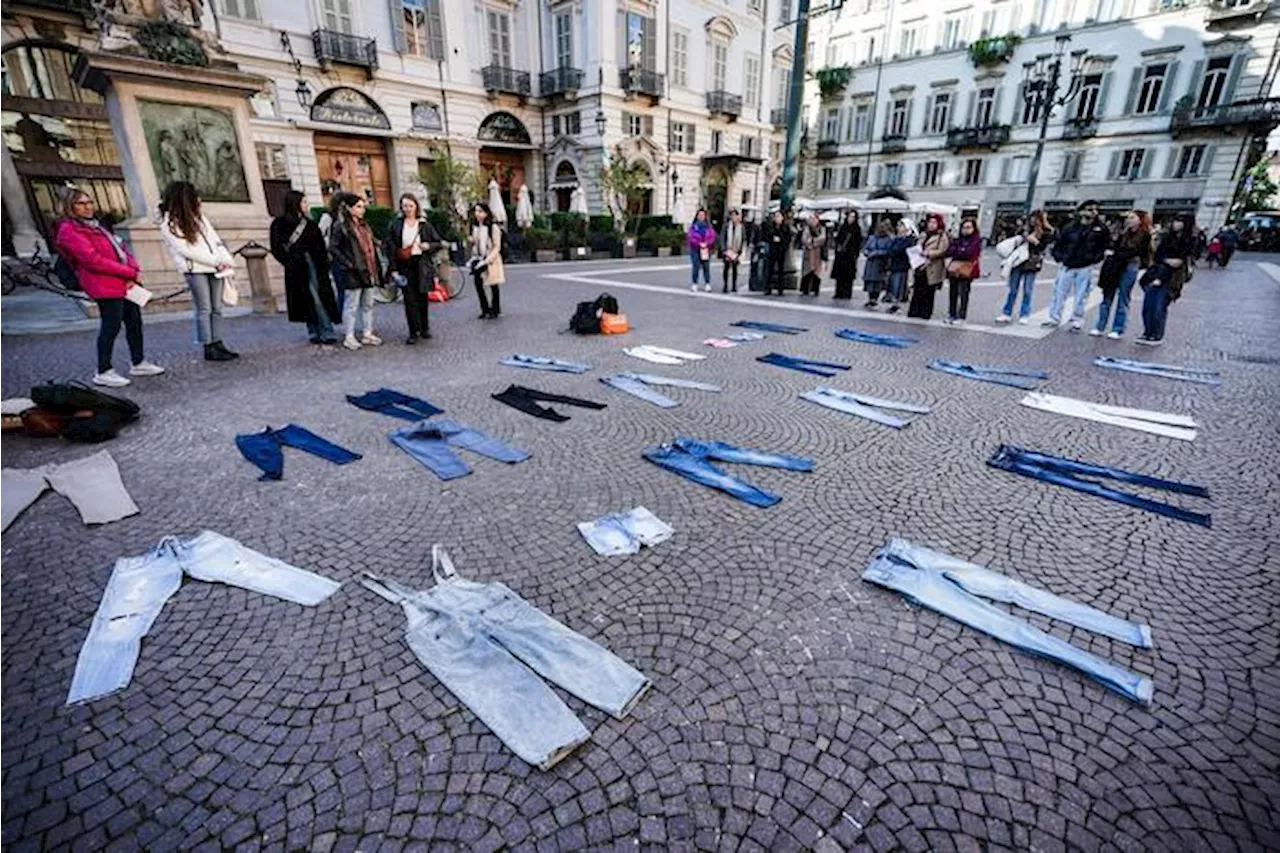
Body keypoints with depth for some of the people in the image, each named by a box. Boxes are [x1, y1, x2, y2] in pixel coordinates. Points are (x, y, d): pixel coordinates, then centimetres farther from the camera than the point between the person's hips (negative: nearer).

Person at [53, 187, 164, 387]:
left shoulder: (92, 225, 20)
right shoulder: (68, 231, -8)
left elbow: (119, 248, 14)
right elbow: (93, 260, -17)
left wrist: (133, 269, -4)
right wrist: (130, 273, -16)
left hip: (124, 282, 9)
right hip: (104, 286, -9)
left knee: (134, 321, 12)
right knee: (111, 326, -6)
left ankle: (139, 363, 24)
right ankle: (103, 372, 4)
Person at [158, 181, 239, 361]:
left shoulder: (197, 216, 16)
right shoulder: (169, 223, -4)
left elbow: (215, 239, 12)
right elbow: (186, 250, -12)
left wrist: (224, 260, -4)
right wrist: (216, 261, -12)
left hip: (214, 268, 6)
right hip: (194, 270, -6)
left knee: (217, 308, 5)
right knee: (204, 310, -6)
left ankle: (218, 344, 10)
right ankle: (209, 348, -2)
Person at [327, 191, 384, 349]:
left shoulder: (364, 225, 16)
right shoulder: (340, 226, -6)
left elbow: (372, 245, 20)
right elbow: (333, 247, -10)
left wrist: (377, 265, 11)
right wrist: (348, 263, -18)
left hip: (368, 271, 7)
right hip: (353, 272, -7)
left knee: (368, 304, 11)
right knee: (352, 304, -3)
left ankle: (367, 333, 21)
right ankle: (349, 337, 5)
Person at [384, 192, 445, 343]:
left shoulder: (425, 225, 5)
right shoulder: (395, 225, 3)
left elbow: (439, 243, 9)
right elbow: (387, 246, 3)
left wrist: (428, 246, -12)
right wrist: (393, 267, -5)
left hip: (422, 265, 1)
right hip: (404, 266, -1)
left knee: (422, 297, 9)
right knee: (410, 299, -3)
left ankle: (424, 328, 24)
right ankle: (413, 332, 2)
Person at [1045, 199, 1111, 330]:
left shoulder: (1101, 229, 1)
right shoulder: (1070, 227, 0)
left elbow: (1107, 246, 8)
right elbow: (1058, 244, 9)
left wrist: (1095, 258, -2)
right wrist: (1059, 258, -1)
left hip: (1085, 268, -1)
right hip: (1067, 267, 1)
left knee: (1080, 297, 3)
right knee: (1059, 293, 4)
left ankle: (1077, 321, 11)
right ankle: (1054, 318, 13)